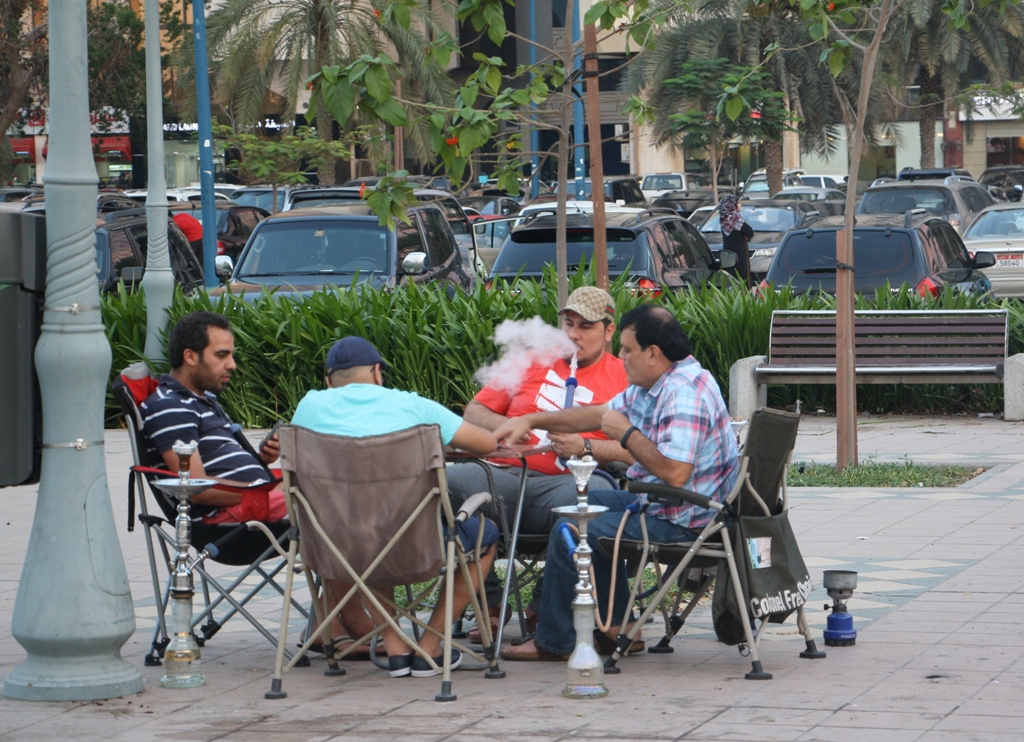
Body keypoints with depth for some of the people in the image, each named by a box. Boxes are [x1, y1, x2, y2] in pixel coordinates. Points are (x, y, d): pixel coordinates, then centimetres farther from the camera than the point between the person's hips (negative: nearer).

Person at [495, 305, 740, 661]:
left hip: (683, 522, -11)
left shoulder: (683, 394, -24)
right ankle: (616, 626, 20)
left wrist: (626, 433, -20)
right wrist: (529, 421, 17)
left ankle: (553, 642, 4)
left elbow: (674, 472, -34)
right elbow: (598, 415, 22)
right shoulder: (651, 384, 9)